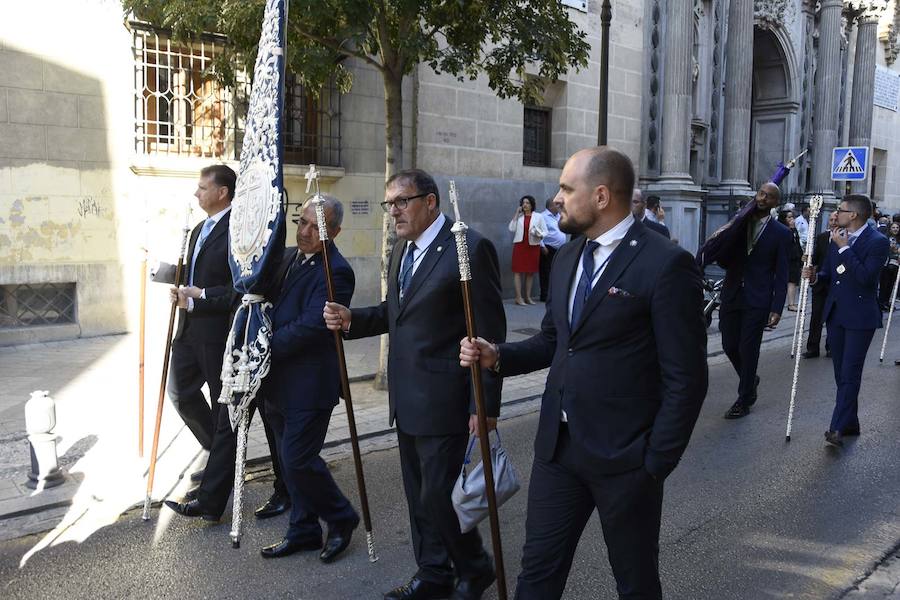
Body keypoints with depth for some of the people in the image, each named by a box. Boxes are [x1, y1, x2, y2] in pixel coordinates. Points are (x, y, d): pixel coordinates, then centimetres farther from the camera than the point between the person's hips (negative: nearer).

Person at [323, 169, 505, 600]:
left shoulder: (470, 248, -15)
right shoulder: (402, 250, 12)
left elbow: (489, 334, -16)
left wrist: (484, 405, -17)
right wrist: (351, 320, 0)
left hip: (443, 400, -8)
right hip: (406, 398, 8)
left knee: (438, 495, 0)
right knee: (418, 494, 17)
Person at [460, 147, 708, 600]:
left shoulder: (665, 264, -16)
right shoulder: (567, 257, 8)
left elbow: (685, 378, -14)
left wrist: (655, 463, -13)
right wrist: (497, 357, 0)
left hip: (623, 456, -6)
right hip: (556, 445, 6)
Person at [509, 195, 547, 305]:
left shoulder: (539, 216, 6)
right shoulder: (518, 216, 10)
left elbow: (545, 232, 4)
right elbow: (511, 228, -5)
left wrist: (539, 235, -18)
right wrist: (516, 214, -3)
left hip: (533, 246, 0)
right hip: (520, 245, 0)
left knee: (530, 272, 5)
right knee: (518, 271, -5)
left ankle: (527, 296, 12)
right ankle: (519, 297, -4)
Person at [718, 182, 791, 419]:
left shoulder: (781, 233, -1)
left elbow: (781, 275, -2)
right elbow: (723, 261, 6)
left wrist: (777, 309, -9)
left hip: (757, 301, -3)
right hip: (731, 296, 4)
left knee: (748, 350, 0)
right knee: (729, 346, 8)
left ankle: (743, 401, 15)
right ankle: (750, 381, 36)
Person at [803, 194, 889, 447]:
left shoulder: (877, 242, -12)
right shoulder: (837, 238, 9)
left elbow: (865, 277, -23)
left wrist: (844, 248, -20)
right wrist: (815, 275, -4)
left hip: (860, 317, -7)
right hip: (835, 313, 7)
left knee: (850, 373, -8)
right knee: (841, 372, 14)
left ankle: (838, 428, -9)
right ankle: (850, 422, 25)